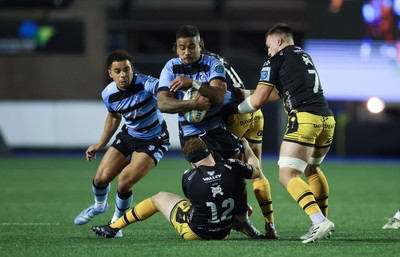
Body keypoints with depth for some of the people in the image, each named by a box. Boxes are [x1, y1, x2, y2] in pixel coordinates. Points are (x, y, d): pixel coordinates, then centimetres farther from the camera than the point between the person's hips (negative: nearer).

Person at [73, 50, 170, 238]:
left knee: (124, 182, -18)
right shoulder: (108, 94, -11)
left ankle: (116, 222, 11)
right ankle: (99, 205, 38)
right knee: (101, 178, -1)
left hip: (154, 140, -5)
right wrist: (100, 145, 15)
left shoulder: (147, 85, -29)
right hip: (129, 135, 5)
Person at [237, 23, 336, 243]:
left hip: (304, 118, -8)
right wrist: (252, 93, 41)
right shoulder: (305, 57, 26)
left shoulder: (276, 60, 4)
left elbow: (257, 101, 1)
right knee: (312, 169, 27)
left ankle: (319, 221, -25)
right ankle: (322, 222, 25)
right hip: (326, 119, 8)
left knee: (287, 176, -8)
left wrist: (236, 108, 20)